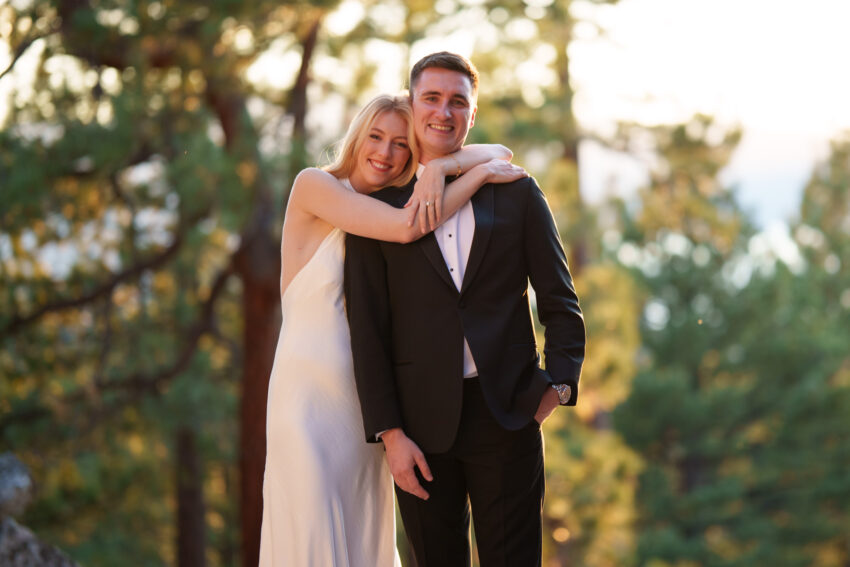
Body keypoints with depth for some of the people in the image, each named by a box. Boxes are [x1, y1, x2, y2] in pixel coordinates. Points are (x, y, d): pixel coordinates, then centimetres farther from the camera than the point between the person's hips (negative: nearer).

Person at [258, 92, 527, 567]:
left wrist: (440, 168, -15)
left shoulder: (390, 205, 12)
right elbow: (406, 228, -18)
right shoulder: (314, 186, -5)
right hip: (310, 395, -6)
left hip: (365, 400, 6)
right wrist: (482, 172, -11)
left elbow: (500, 153, 6)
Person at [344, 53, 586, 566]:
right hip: (420, 422, 0)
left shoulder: (517, 193, 9)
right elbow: (368, 329, 2)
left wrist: (560, 384, -5)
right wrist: (389, 432, -6)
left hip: (507, 415, 0)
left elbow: (560, 302, 10)